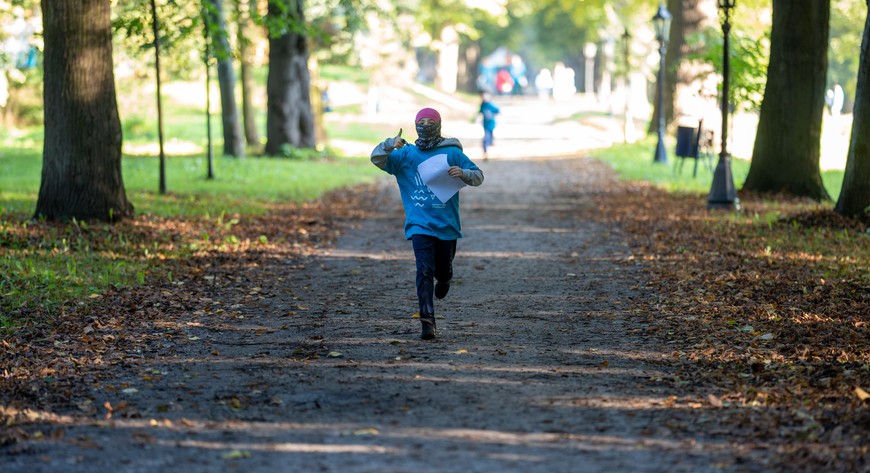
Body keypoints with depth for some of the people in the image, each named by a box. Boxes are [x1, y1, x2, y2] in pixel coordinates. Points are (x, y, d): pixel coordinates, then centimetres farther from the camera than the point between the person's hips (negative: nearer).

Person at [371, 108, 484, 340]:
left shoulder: (452, 153, 2)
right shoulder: (406, 154, 6)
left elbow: (478, 176, 2)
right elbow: (376, 159, -3)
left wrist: (463, 174, -21)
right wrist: (389, 145, -24)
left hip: (447, 224, 1)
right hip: (420, 224, -1)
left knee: (443, 271, 13)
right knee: (424, 271, -14)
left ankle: (444, 280, 51)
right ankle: (427, 321, -17)